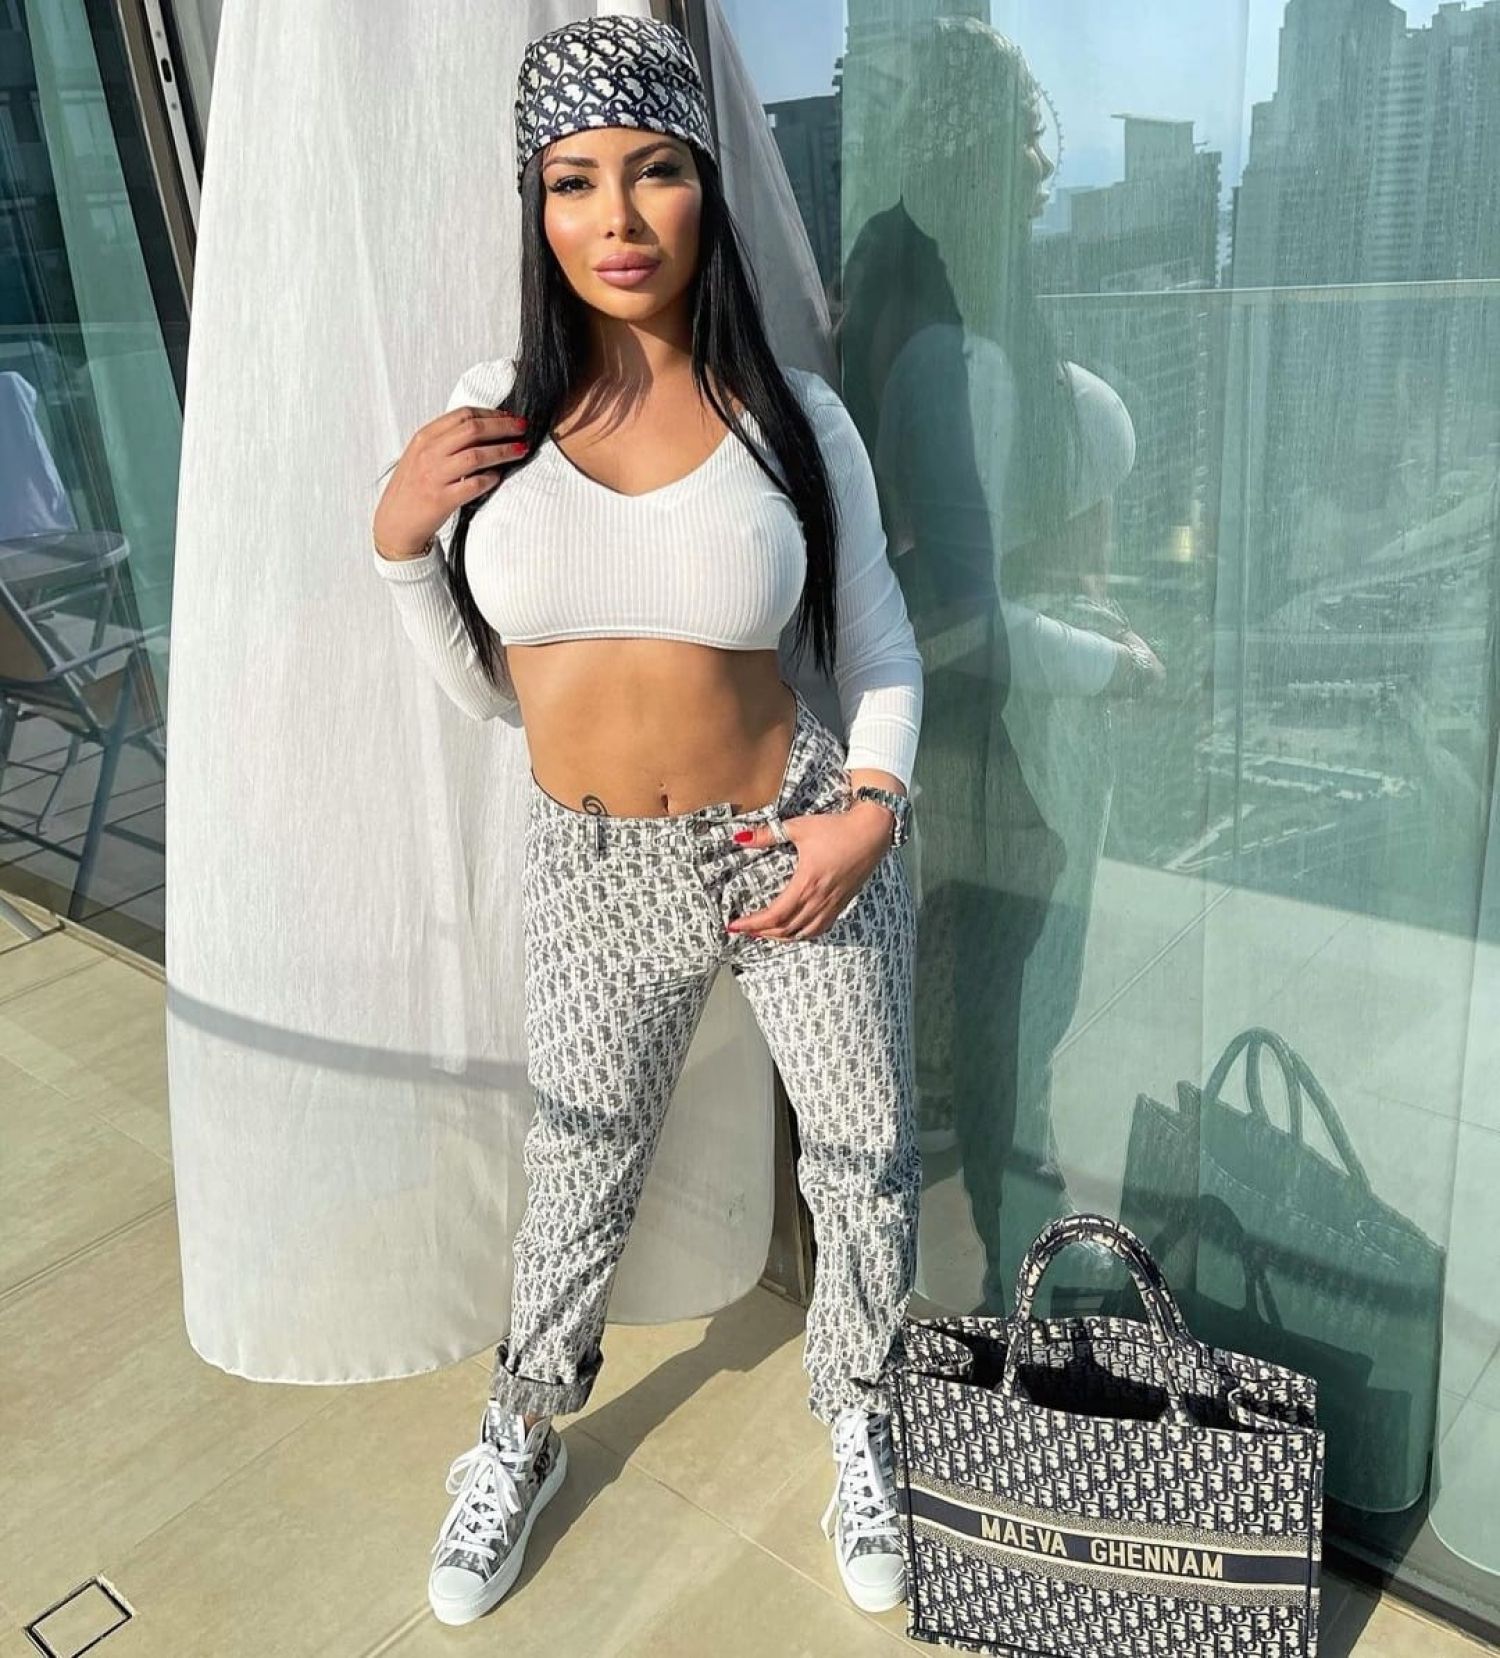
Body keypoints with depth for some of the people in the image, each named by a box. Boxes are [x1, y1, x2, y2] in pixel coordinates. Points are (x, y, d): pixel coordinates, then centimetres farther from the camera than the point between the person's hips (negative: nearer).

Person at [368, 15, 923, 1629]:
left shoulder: (793, 413, -6)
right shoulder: (495, 411, -4)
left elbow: (877, 642, 3)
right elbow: (488, 687, 3)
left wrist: (873, 806, -12)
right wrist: (397, 540, -12)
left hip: (797, 843, 0)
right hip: (592, 874, 1)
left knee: (865, 1158, 14)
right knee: (576, 1179, 19)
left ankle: (858, 1418, 45)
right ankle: (521, 1437, 48)